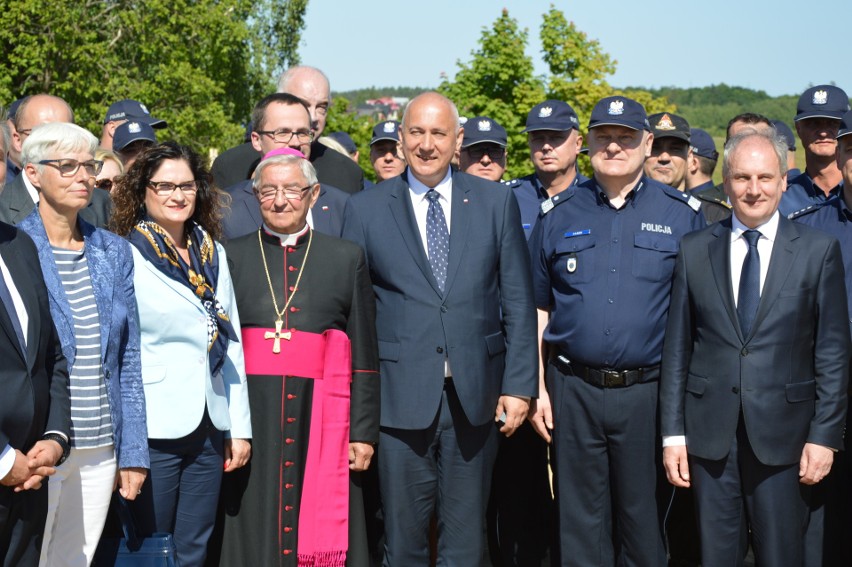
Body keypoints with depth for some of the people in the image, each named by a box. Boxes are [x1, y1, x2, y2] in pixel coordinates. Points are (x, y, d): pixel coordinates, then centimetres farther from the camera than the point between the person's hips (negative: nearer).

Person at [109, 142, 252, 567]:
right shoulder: (126, 257, -6)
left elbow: (232, 342, 11)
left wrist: (240, 426, 9)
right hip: (154, 430, -5)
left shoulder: (213, 254, 10)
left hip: (209, 426, 5)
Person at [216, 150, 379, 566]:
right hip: (252, 418, 0)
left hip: (320, 419, 0)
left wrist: (364, 432, 0)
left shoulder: (346, 258, 8)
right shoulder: (230, 257, 8)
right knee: (255, 533, 4)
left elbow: (365, 355, 6)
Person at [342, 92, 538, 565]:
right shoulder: (364, 209, 3)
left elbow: (518, 300, 4)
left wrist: (519, 385, -2)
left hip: (476, 396, 1)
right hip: (401, 396, -1)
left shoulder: (496, 201, 5)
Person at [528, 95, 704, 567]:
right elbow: (538, 308, 10)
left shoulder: (683, 214, 2)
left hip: (648, 391, -1)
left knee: (644, 519, 8)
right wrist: (536, 387, 3)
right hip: (573, 391, 1)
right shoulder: (560, 215, 7)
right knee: (580, 521, 9)